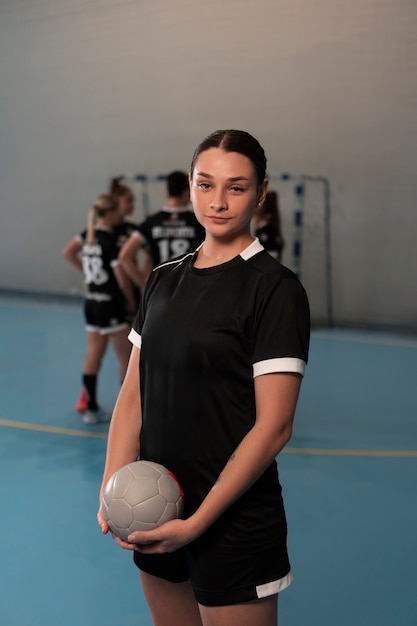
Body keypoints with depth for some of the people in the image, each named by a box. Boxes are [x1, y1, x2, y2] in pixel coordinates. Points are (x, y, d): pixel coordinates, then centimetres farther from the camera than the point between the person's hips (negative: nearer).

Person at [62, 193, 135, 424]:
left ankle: (91, 408, 16)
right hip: (110, 304, -8)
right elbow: (122, 279, -19)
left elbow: (67, 253, 15)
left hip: (91, 302, 8)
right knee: (125, 357, 4)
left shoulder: (88, 235, 3)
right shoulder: (111, 240, -19)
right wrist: (131, 301, -3)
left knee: (93, 355, 11)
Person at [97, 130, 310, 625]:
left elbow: (273, 426, -16)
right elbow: (133, 393, 6)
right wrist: (113, 491, -6)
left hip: (234, 522, -5)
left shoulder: (275, 287, -11)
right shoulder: (164, 278, 7)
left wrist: (196, 523, -17)